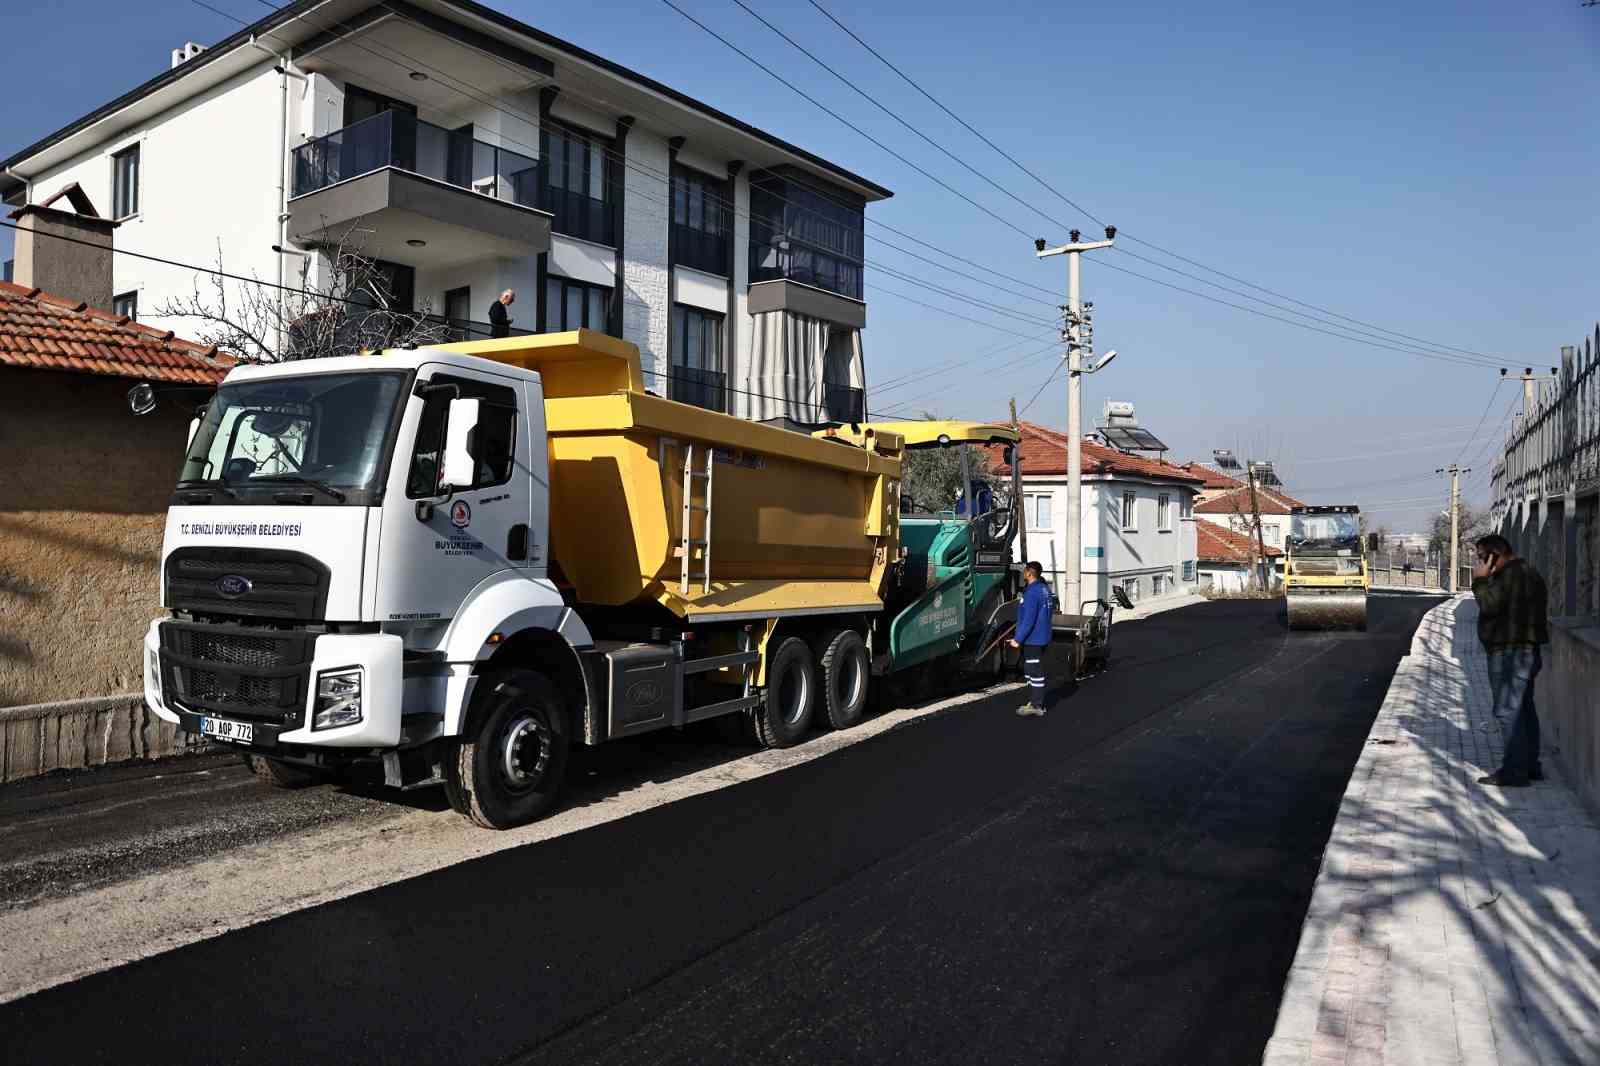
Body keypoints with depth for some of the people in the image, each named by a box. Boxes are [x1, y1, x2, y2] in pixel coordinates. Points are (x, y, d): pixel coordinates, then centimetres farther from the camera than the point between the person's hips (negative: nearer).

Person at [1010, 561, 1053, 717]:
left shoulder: (1032, 592, -21)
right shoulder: (1045, 589, 9)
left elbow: (1028, 619, -24)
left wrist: (1018, 639, -19)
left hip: (1032, 640, -10)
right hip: (1042, 638, 10)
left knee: (1035, 672, -2)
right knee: (1031, 671, 18)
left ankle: (1037, 706, 4)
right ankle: (1034, 702, 26)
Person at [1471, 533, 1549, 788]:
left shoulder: (1511, 574, -15)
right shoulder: (1528, 572, 19)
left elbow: (1490, 605, -20)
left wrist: (1480, 579, -12)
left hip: (1510, 653, -11)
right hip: (1525, 650, 11)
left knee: (1508, 711, -9)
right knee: (1523, 710, 16)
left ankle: (1514, 771, -8)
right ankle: (1530, 766, 23)